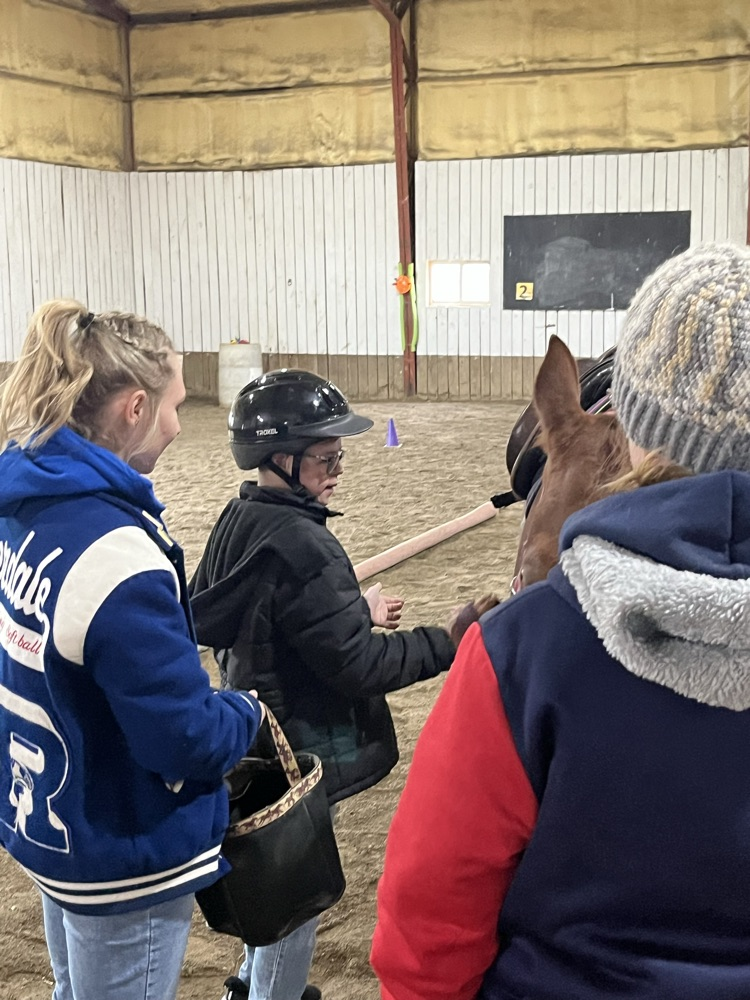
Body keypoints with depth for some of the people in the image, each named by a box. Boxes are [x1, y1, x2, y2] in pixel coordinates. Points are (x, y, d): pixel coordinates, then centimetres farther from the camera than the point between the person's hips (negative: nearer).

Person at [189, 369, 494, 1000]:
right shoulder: (302, 546, -26)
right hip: (303, 750, -10)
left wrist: (354, 609, 14)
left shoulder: (238, 522, 3)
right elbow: (356, 665, -25)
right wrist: (448, 644, -20)